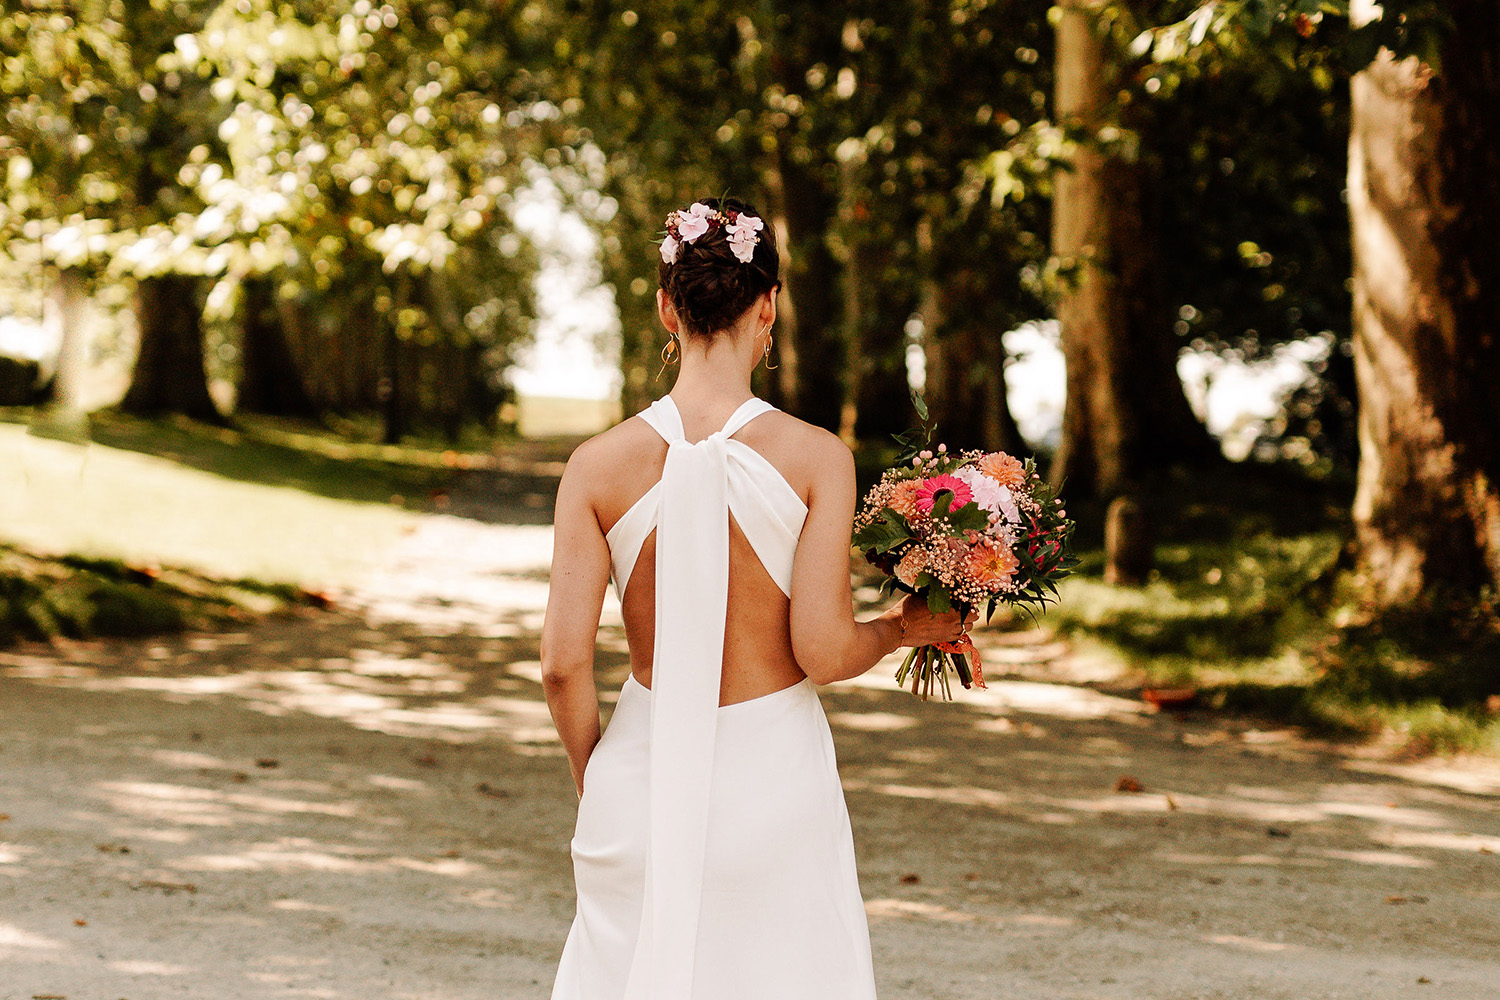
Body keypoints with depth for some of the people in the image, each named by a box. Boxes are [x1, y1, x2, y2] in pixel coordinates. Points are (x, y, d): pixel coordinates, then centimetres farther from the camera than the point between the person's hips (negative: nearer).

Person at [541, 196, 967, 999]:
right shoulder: (816, 458, -10)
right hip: (773, 780, -1)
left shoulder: (600, 465, -6)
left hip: (645, 779, 1)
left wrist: (592, 780, 10)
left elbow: (563, 663, -7)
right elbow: (824, 651, -13)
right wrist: (904, 628, 8)